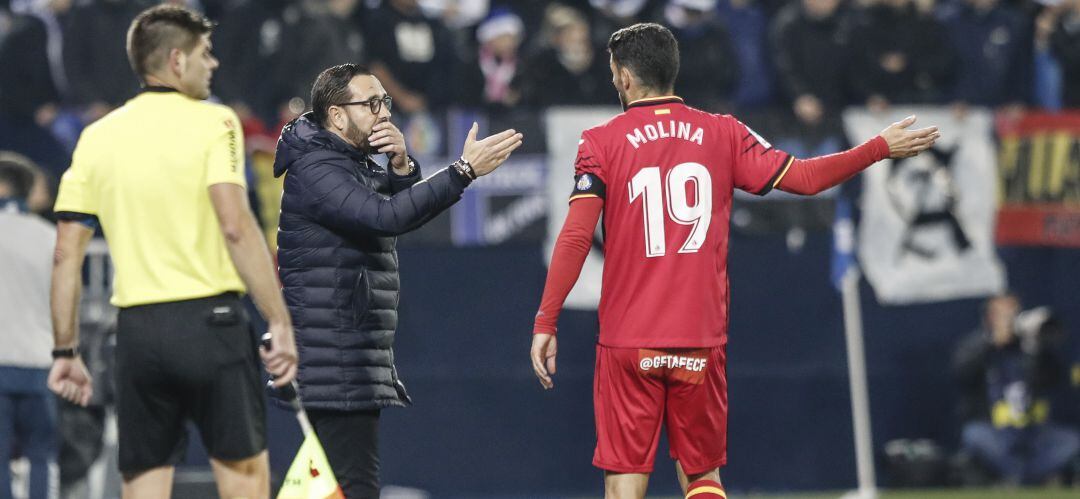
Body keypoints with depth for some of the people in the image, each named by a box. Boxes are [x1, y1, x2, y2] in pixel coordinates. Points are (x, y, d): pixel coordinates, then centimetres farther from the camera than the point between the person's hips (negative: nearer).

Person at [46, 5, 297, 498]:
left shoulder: (97, 137, 10)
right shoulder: (212, 122, -3)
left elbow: (66, 254, 8)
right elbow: (236, 227, -15)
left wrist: (65, 351, 14)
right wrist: (280, 322, -13)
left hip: (136, 328, 4)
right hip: (211, 319, -4)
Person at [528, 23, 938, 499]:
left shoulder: (601, 143, -2)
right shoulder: (722, 134, 4)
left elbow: (575, 237, -11)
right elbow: (803, 177, 4)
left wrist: (545, 323, -8)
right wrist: (881, 147, 17)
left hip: (627, 343, -2)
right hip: (702, 342, 2)